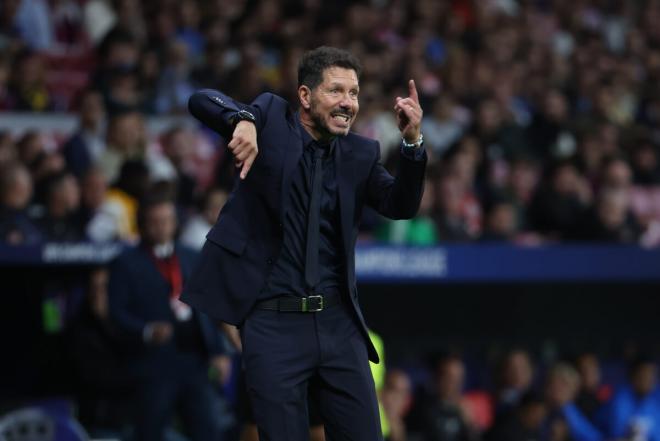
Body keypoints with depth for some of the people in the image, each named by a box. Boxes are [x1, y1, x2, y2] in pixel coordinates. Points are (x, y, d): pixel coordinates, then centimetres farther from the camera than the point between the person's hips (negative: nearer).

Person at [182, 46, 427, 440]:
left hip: (338, 321, 3)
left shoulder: (361, 154, 9)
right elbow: (201, 101, -8)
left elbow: (400, 206, -2)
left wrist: (412, 142, -18)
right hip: (274, 322, -3)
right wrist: (243, 119, -30)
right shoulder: (272, 119, 2)